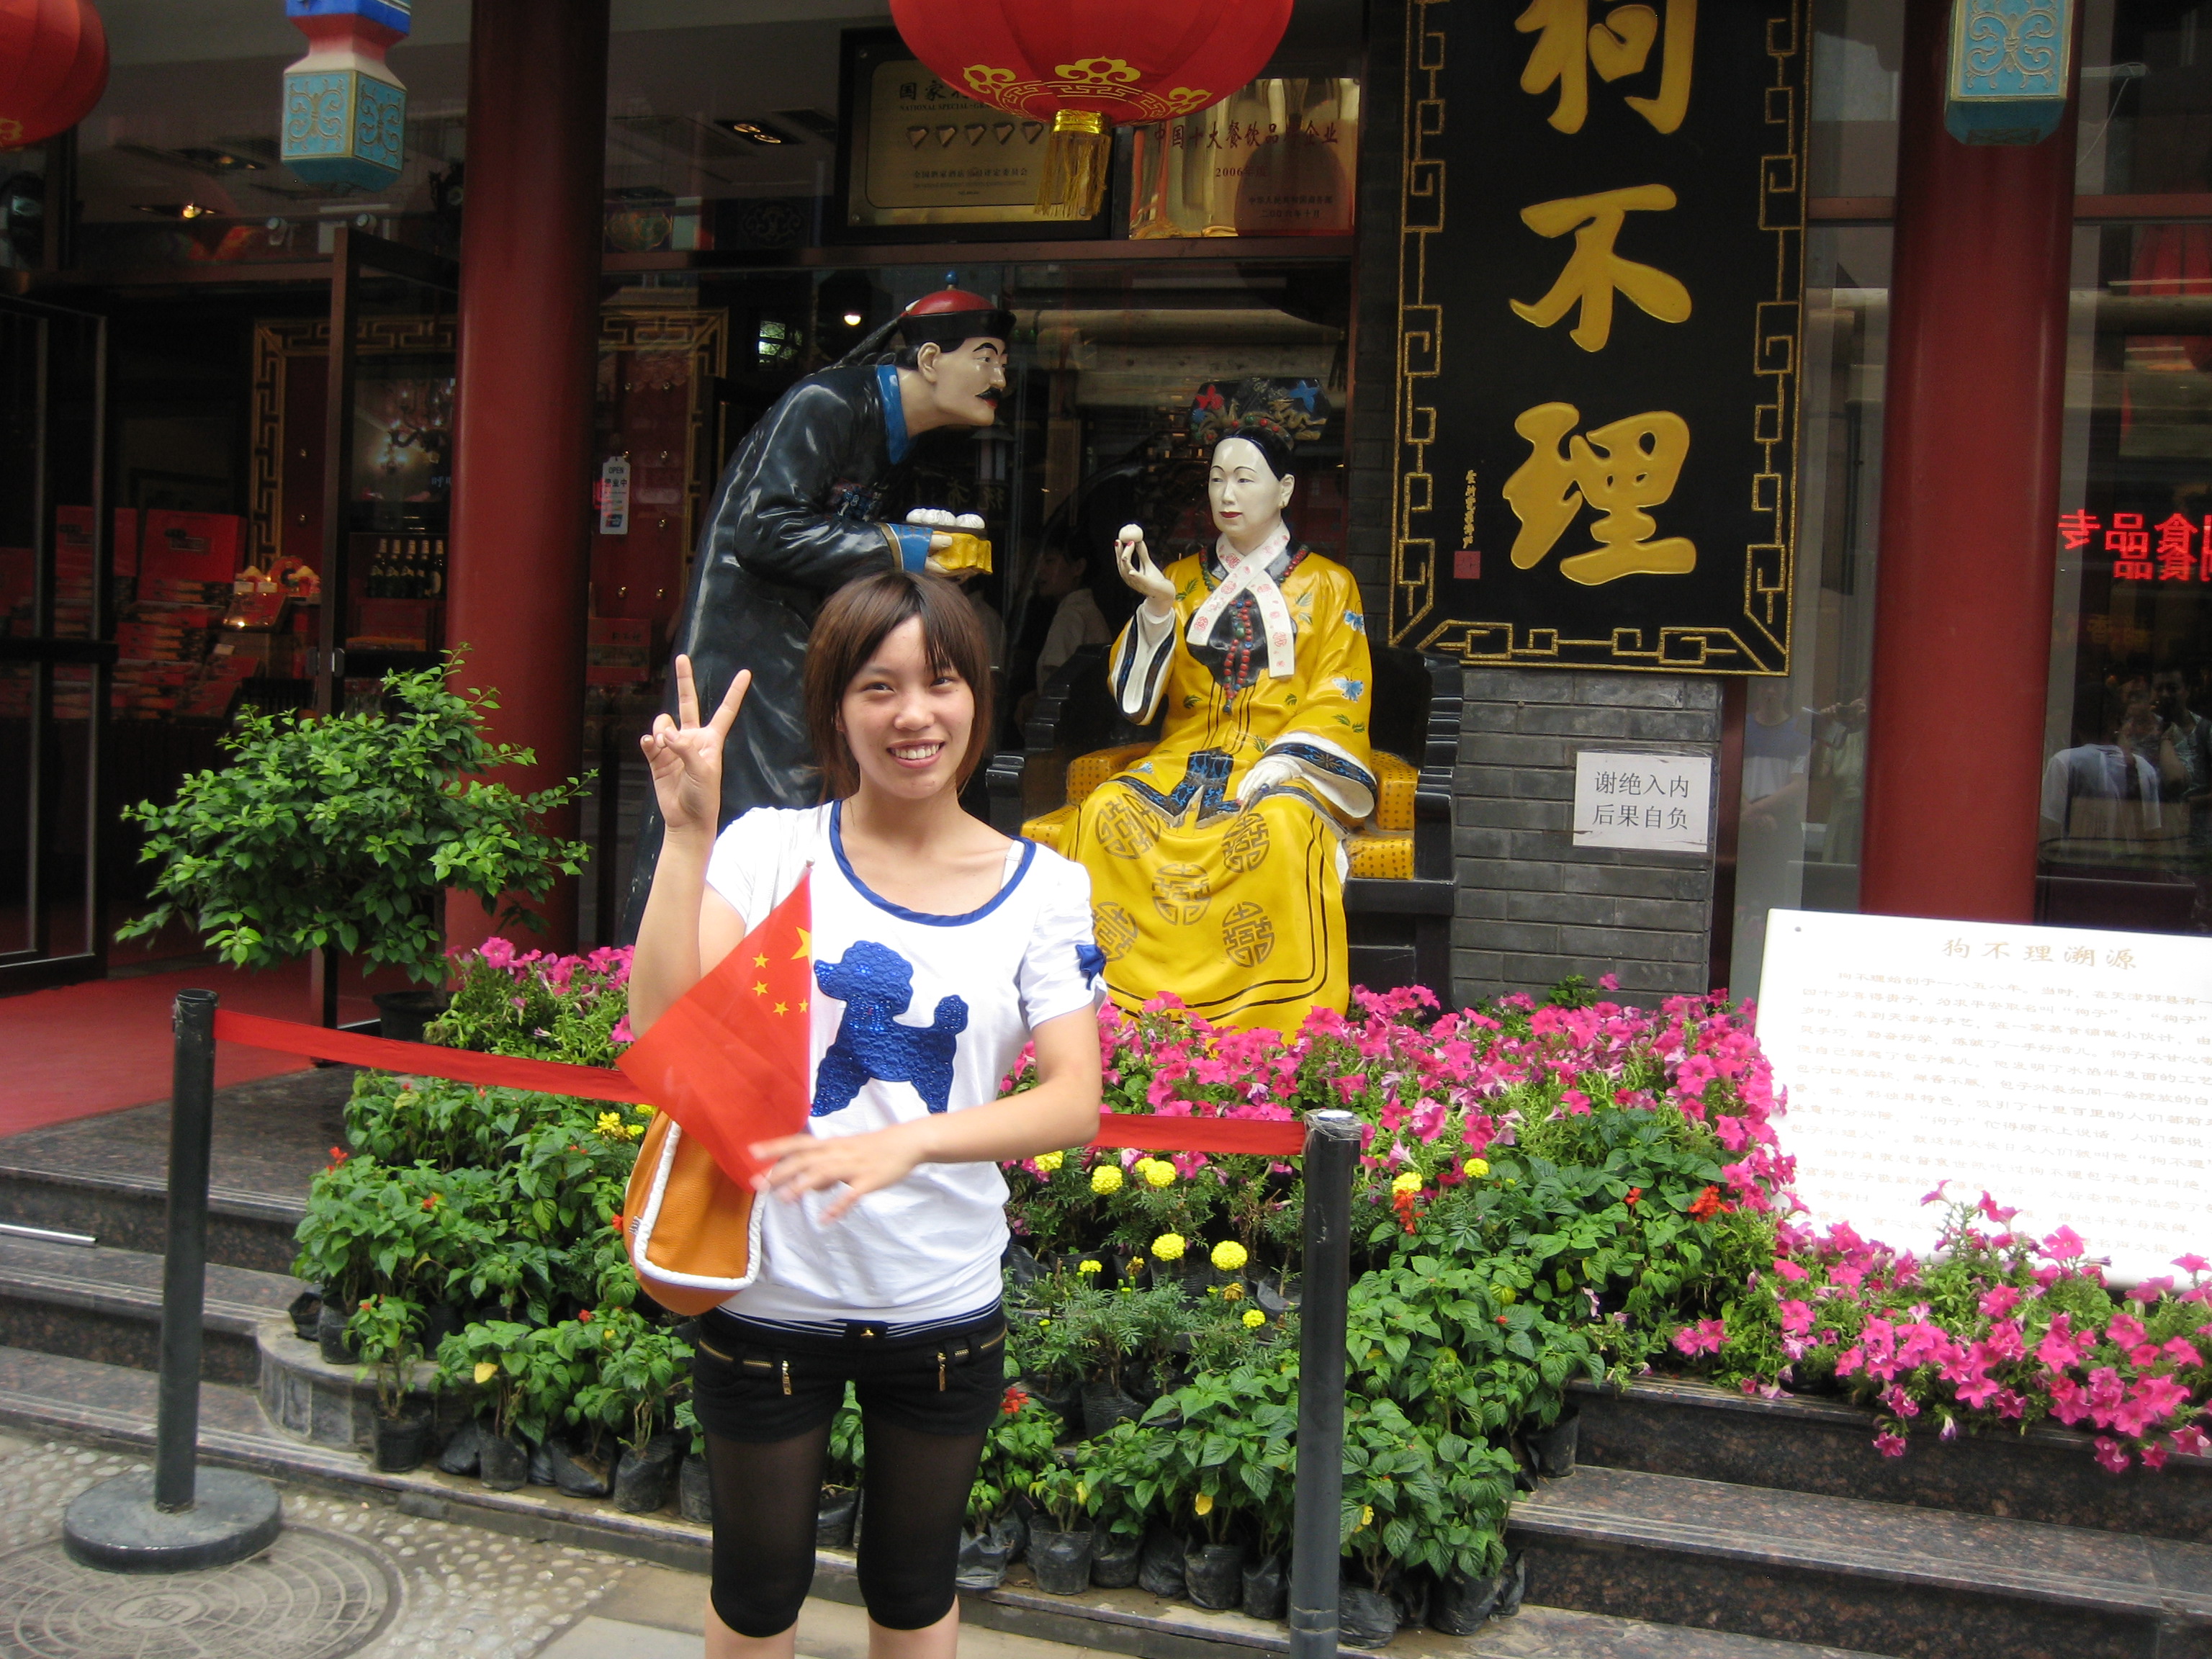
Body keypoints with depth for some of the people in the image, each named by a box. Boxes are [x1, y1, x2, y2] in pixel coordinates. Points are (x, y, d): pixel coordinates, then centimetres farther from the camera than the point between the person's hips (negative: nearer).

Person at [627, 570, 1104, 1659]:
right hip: (768, 1291, -1)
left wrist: (907, 1141, -27)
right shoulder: (772, 847, -6)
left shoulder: (1042, 888, -3)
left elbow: (1075, 1102, -12)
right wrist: (688, 831, -21)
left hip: (943, 1306, 1)